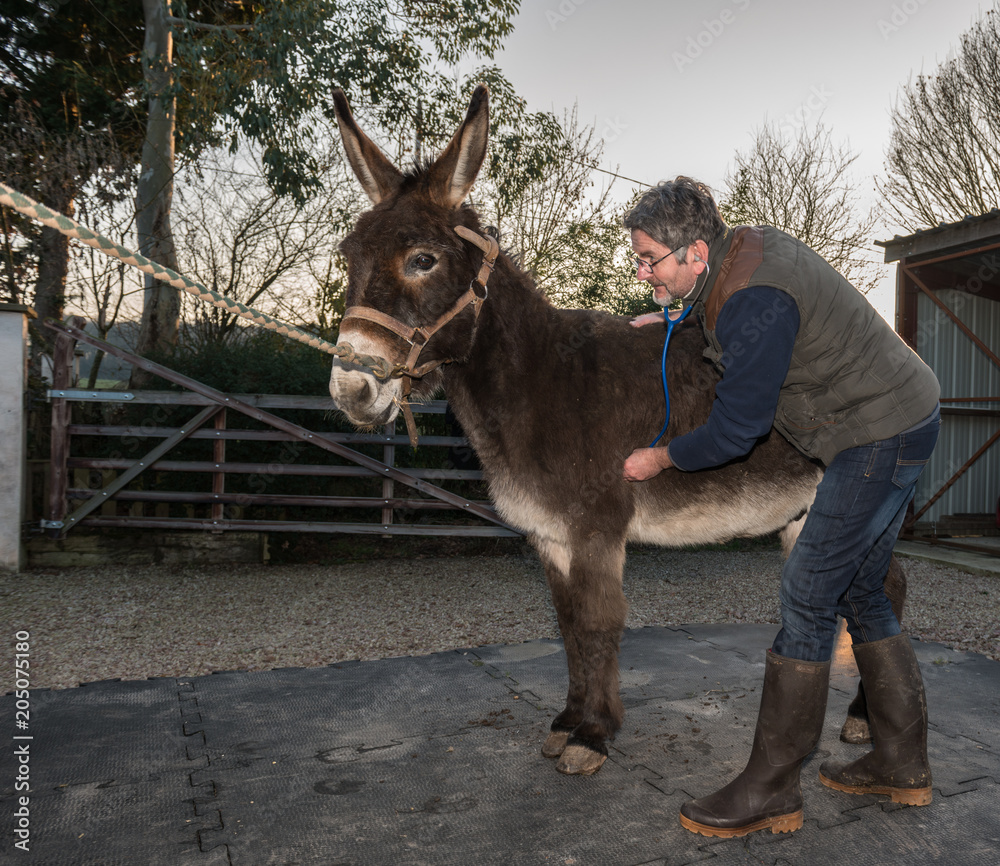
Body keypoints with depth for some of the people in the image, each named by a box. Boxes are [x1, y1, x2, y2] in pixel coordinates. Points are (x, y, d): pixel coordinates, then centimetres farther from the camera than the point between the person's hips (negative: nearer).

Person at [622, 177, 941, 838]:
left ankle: (771, 791, 0)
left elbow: (734, 432, -21)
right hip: (898, 424, 10)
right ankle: (903, 765, 27)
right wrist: (677, 318, 14)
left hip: (882, 437, -10)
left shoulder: (754, 302, -27)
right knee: (859, 592, 15)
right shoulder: (747, 243, 3)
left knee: (808, 596, -9)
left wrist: (659, 459, -6)